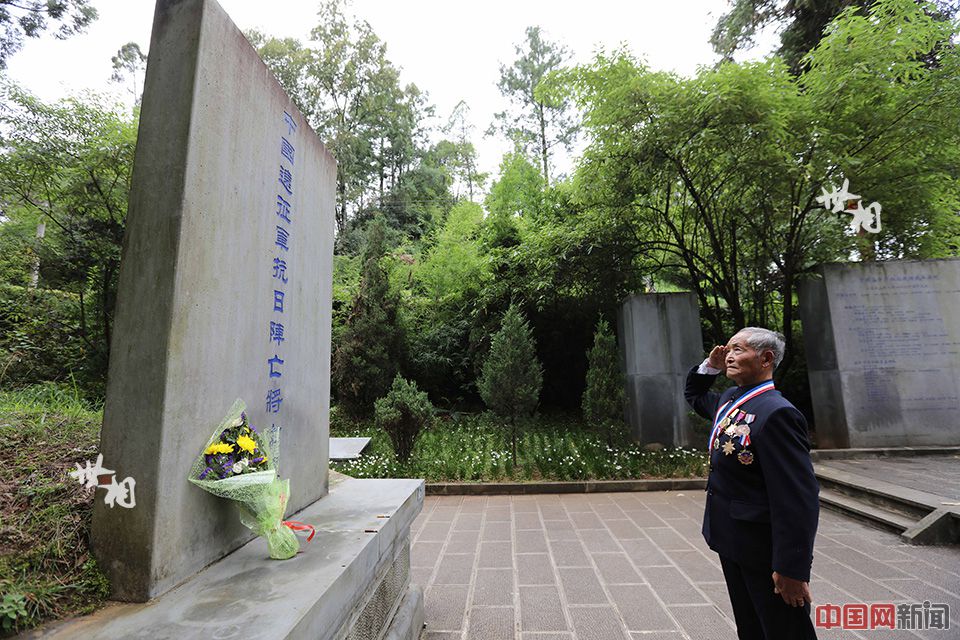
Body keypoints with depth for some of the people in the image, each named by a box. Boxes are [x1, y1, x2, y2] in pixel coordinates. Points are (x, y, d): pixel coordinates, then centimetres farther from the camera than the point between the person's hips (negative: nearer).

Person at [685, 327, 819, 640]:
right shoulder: (729, 399, 3)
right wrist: (710, 366, 6)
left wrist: (791, 569, -23)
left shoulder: (776, 413, -24)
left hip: (766, 554, -8)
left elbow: (798, 499, -25)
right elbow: (694, 395, 24)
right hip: (732, 543, 8)